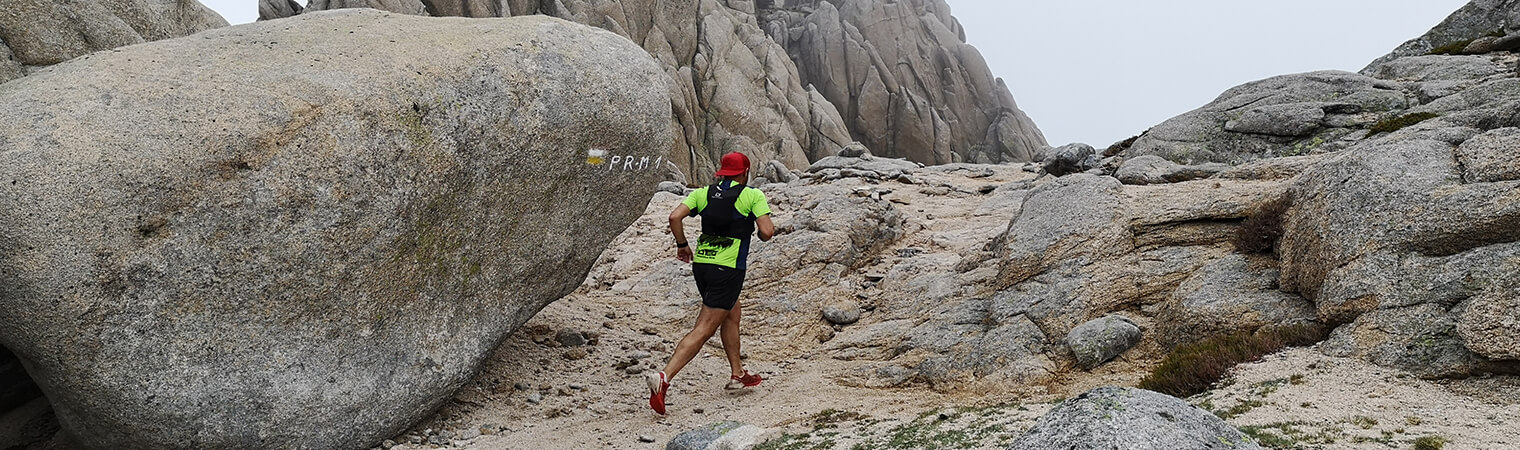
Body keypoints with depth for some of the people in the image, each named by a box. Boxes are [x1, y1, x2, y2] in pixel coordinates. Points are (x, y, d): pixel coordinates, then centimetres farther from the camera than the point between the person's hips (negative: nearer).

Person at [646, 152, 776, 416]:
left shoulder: (703, 193, 10)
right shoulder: (753, 195, -1)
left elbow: (675, 217, -2)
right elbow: (767, 232, -11)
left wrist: (682, 245, 12)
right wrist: (759, 231, 12)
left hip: (701, 263, 7)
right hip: (728, 268, -6)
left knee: (733, 312, 27)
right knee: (704, 329, -7)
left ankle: (737, 374, 34)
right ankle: (663, 378, -20)